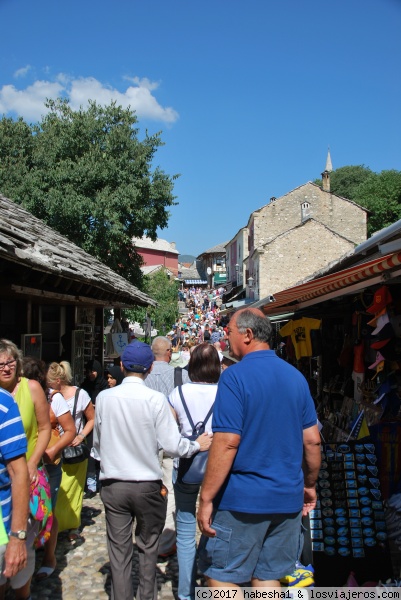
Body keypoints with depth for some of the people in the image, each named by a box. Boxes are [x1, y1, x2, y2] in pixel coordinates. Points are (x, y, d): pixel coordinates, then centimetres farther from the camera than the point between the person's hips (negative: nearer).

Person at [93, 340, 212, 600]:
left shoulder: (104, 397, -6)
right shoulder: (156, 399, -15)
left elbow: (97, 442, 5)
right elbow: (171, 444, -13)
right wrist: (197, 445, 4)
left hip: (113, 485, 2)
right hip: (147, 485, -1)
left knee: (119, 549, 11)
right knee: (148, 546, 17)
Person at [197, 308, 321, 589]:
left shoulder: (236, 376, -14)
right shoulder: (295, 376, 6)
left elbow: (227, 443, -20)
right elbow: (312, 440, 8)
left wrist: (206, 498, -14)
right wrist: (310, 484, 20)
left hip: (243, 499, -6)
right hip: (288, 498, 7)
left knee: (221, 576, 9)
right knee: (268, 578, 16)